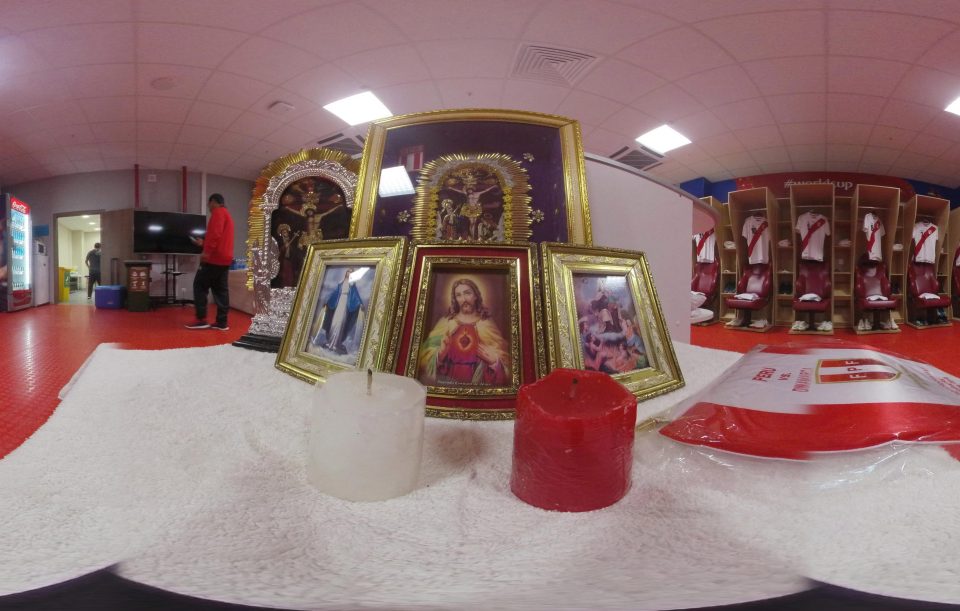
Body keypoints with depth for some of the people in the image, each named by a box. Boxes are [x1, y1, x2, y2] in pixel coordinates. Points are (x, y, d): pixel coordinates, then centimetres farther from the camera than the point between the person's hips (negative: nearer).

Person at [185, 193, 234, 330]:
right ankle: (222, 322, 4)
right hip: (225, 258, 9)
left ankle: (201, 319, -5)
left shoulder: (218, 212, -7)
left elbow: (215, 234, -22)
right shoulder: (227, 214, 24)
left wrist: (207, 251, -25)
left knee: (200, 285, -2)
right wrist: (203, 243, 27)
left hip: (214, 257, -9)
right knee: (221, 289, 6)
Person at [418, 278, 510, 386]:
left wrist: (494, 361, -13)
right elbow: (427, 357, 7)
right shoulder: (445, 322, 9)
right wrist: (439, 355, -11)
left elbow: (504, 362, 5)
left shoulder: (487, 325, 5)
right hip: (446, 381, 1)